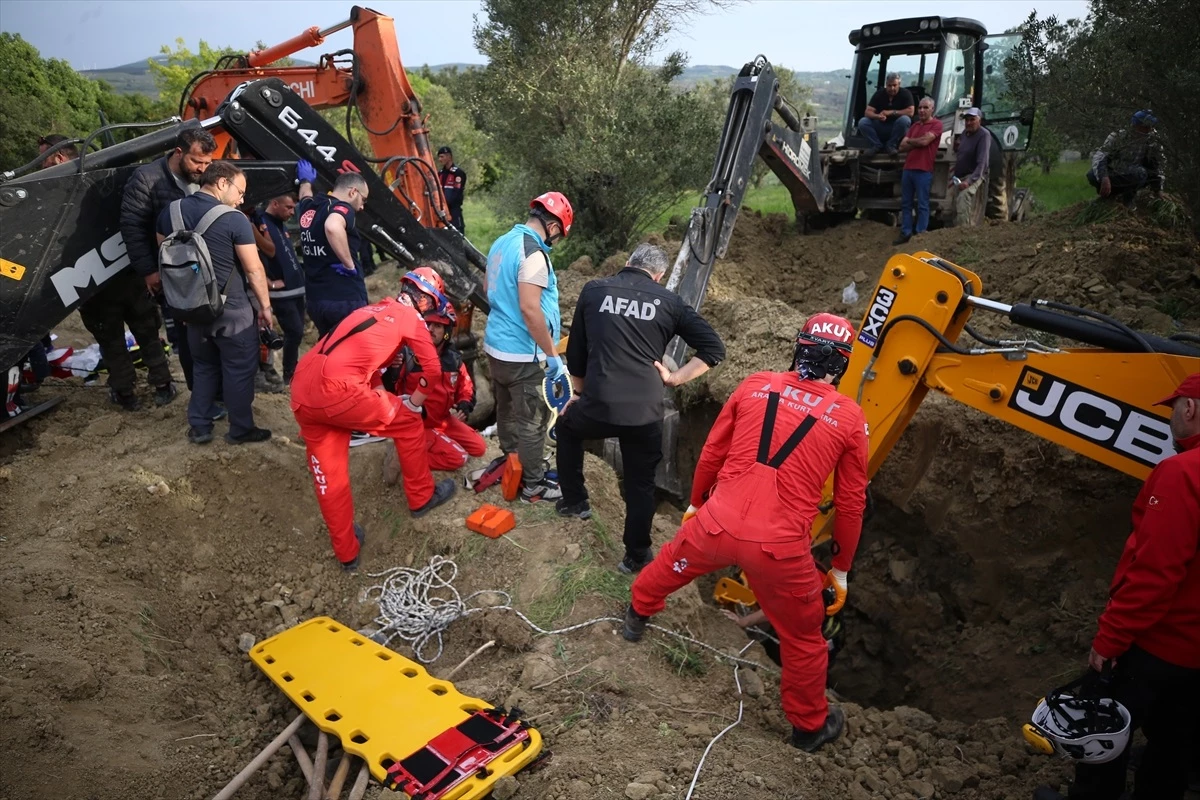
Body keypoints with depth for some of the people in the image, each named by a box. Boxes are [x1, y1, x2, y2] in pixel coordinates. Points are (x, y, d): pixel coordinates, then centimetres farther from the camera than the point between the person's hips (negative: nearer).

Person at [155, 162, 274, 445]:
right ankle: (240, 429, 16)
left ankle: (199, 428, 23)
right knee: (239, 369, 7)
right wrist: (265, 306, -2)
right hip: (232, 311, -6)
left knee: (203, 366, 19)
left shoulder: (170, 212, 3)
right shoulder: (234, 219, -16)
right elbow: (254, 269, -13)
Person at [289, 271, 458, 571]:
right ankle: (422, 497, 30)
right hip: (337, 389, -8)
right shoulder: (410, 316, 8)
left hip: (302, 393, 8)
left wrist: (384, 402, 35)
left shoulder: (372, 310, 29)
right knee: (408, 423, 15)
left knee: (328, 476, 16)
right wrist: (413, 403, 21)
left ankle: (346, 552, 29)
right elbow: (433, 369, 6)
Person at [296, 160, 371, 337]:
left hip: (314, 299, 8)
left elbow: (305, 197, 38)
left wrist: (306, 181, 58)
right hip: (345, 299, -8)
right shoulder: (342, 208, -12)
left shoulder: (309, 207, 12)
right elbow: (333, 227, -36)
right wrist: (349, 265, -26)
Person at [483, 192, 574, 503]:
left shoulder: (502, 242, 8)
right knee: (532, 421, 4)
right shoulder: (533, 253, -21)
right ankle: (533, 485, 16)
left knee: (507, 411, 22)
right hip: (522, 355, -9)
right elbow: (529, 309, -27)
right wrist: (553, 355, -20)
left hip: (496, 345, 9)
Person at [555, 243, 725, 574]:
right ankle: (636, 556, 27)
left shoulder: (593, 290, 6)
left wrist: (579, 392, 26)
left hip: (597, 408, 0)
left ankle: (574, 500, 39)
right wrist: (674, 378, 5)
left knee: (566, 425, 34)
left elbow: (575, 351, 13)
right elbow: (714, 349, 3)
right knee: (641, 485, 18)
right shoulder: (669, 301, 6)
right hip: (645, 415, 0)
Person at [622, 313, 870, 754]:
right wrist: (841, 568, 18)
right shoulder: (850, 417, -2)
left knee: (672, 562, 34)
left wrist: (695, 503, 28)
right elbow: (851, 503, 4)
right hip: (781, 546, -2)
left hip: (717, 524, 2)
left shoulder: (756, 385, 2)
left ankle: (638, 612, 61)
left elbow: (712, 454, 11)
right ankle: (810, 725, 41)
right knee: (803, 638, 22)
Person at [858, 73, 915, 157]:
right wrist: (878, 116, -34)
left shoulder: (905, 94, -8)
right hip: (880, 126, 2)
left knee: (905, 120, -35)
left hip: (896, 128, -2)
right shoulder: (879, 94, -2)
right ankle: (877, 145, -8)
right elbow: (868, 112, -12)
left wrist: (891, 112, -22)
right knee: (862, 122, -22)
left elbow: (910, 112, -19)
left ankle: (891, 145, -16)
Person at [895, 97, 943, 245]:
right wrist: (918, 143, -6)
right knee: (905, 203, 10)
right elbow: (902, 147, 10)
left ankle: (920, 234, 1)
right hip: (907, 169, 7)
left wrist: (909, 141, 1)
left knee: (922, 204, -2)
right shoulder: (914, 125, 18)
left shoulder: (936, 124, -2)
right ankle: (905, 233, 16)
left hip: (923, 171, -7)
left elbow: (925, 141, -17)